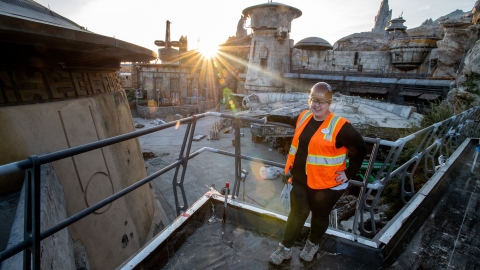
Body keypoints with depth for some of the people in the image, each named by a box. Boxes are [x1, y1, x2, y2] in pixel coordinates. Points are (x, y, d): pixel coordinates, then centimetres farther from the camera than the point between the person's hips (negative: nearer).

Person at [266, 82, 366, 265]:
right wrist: (271, 118, 32)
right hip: (300, 179, 5)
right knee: (297, 213, 15)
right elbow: (291, 121, 24)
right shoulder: (304, 117, 0)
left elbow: (360, 148, -9)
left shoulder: (340, 126, -19)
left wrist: (349, 173, -9)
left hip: (325, 184, -4)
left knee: (320, 215, 18)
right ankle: (285, 248, 32)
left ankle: (312, 244, 45)